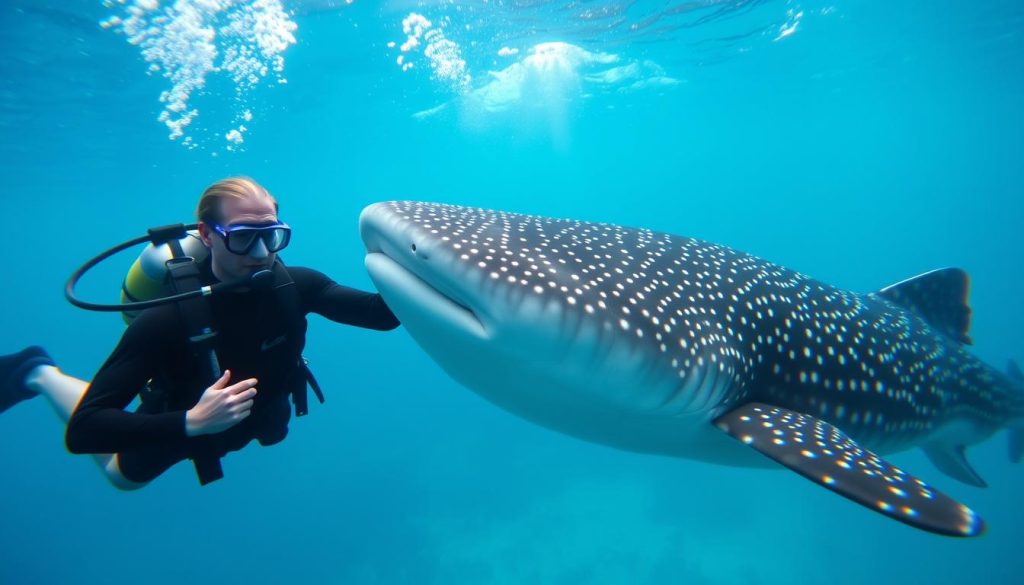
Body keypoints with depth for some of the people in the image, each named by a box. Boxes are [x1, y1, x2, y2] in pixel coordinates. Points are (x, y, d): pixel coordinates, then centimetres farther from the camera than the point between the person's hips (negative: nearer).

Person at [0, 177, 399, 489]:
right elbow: (83, 429, -43)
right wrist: (190, 423, -55)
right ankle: (40, 374, 40)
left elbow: (381, 314, -35)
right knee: (124, 475, 29)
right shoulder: (166, 319, -42)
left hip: (260, 419, 4)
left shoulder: (294, 286, -32)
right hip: (181, 429, -3)